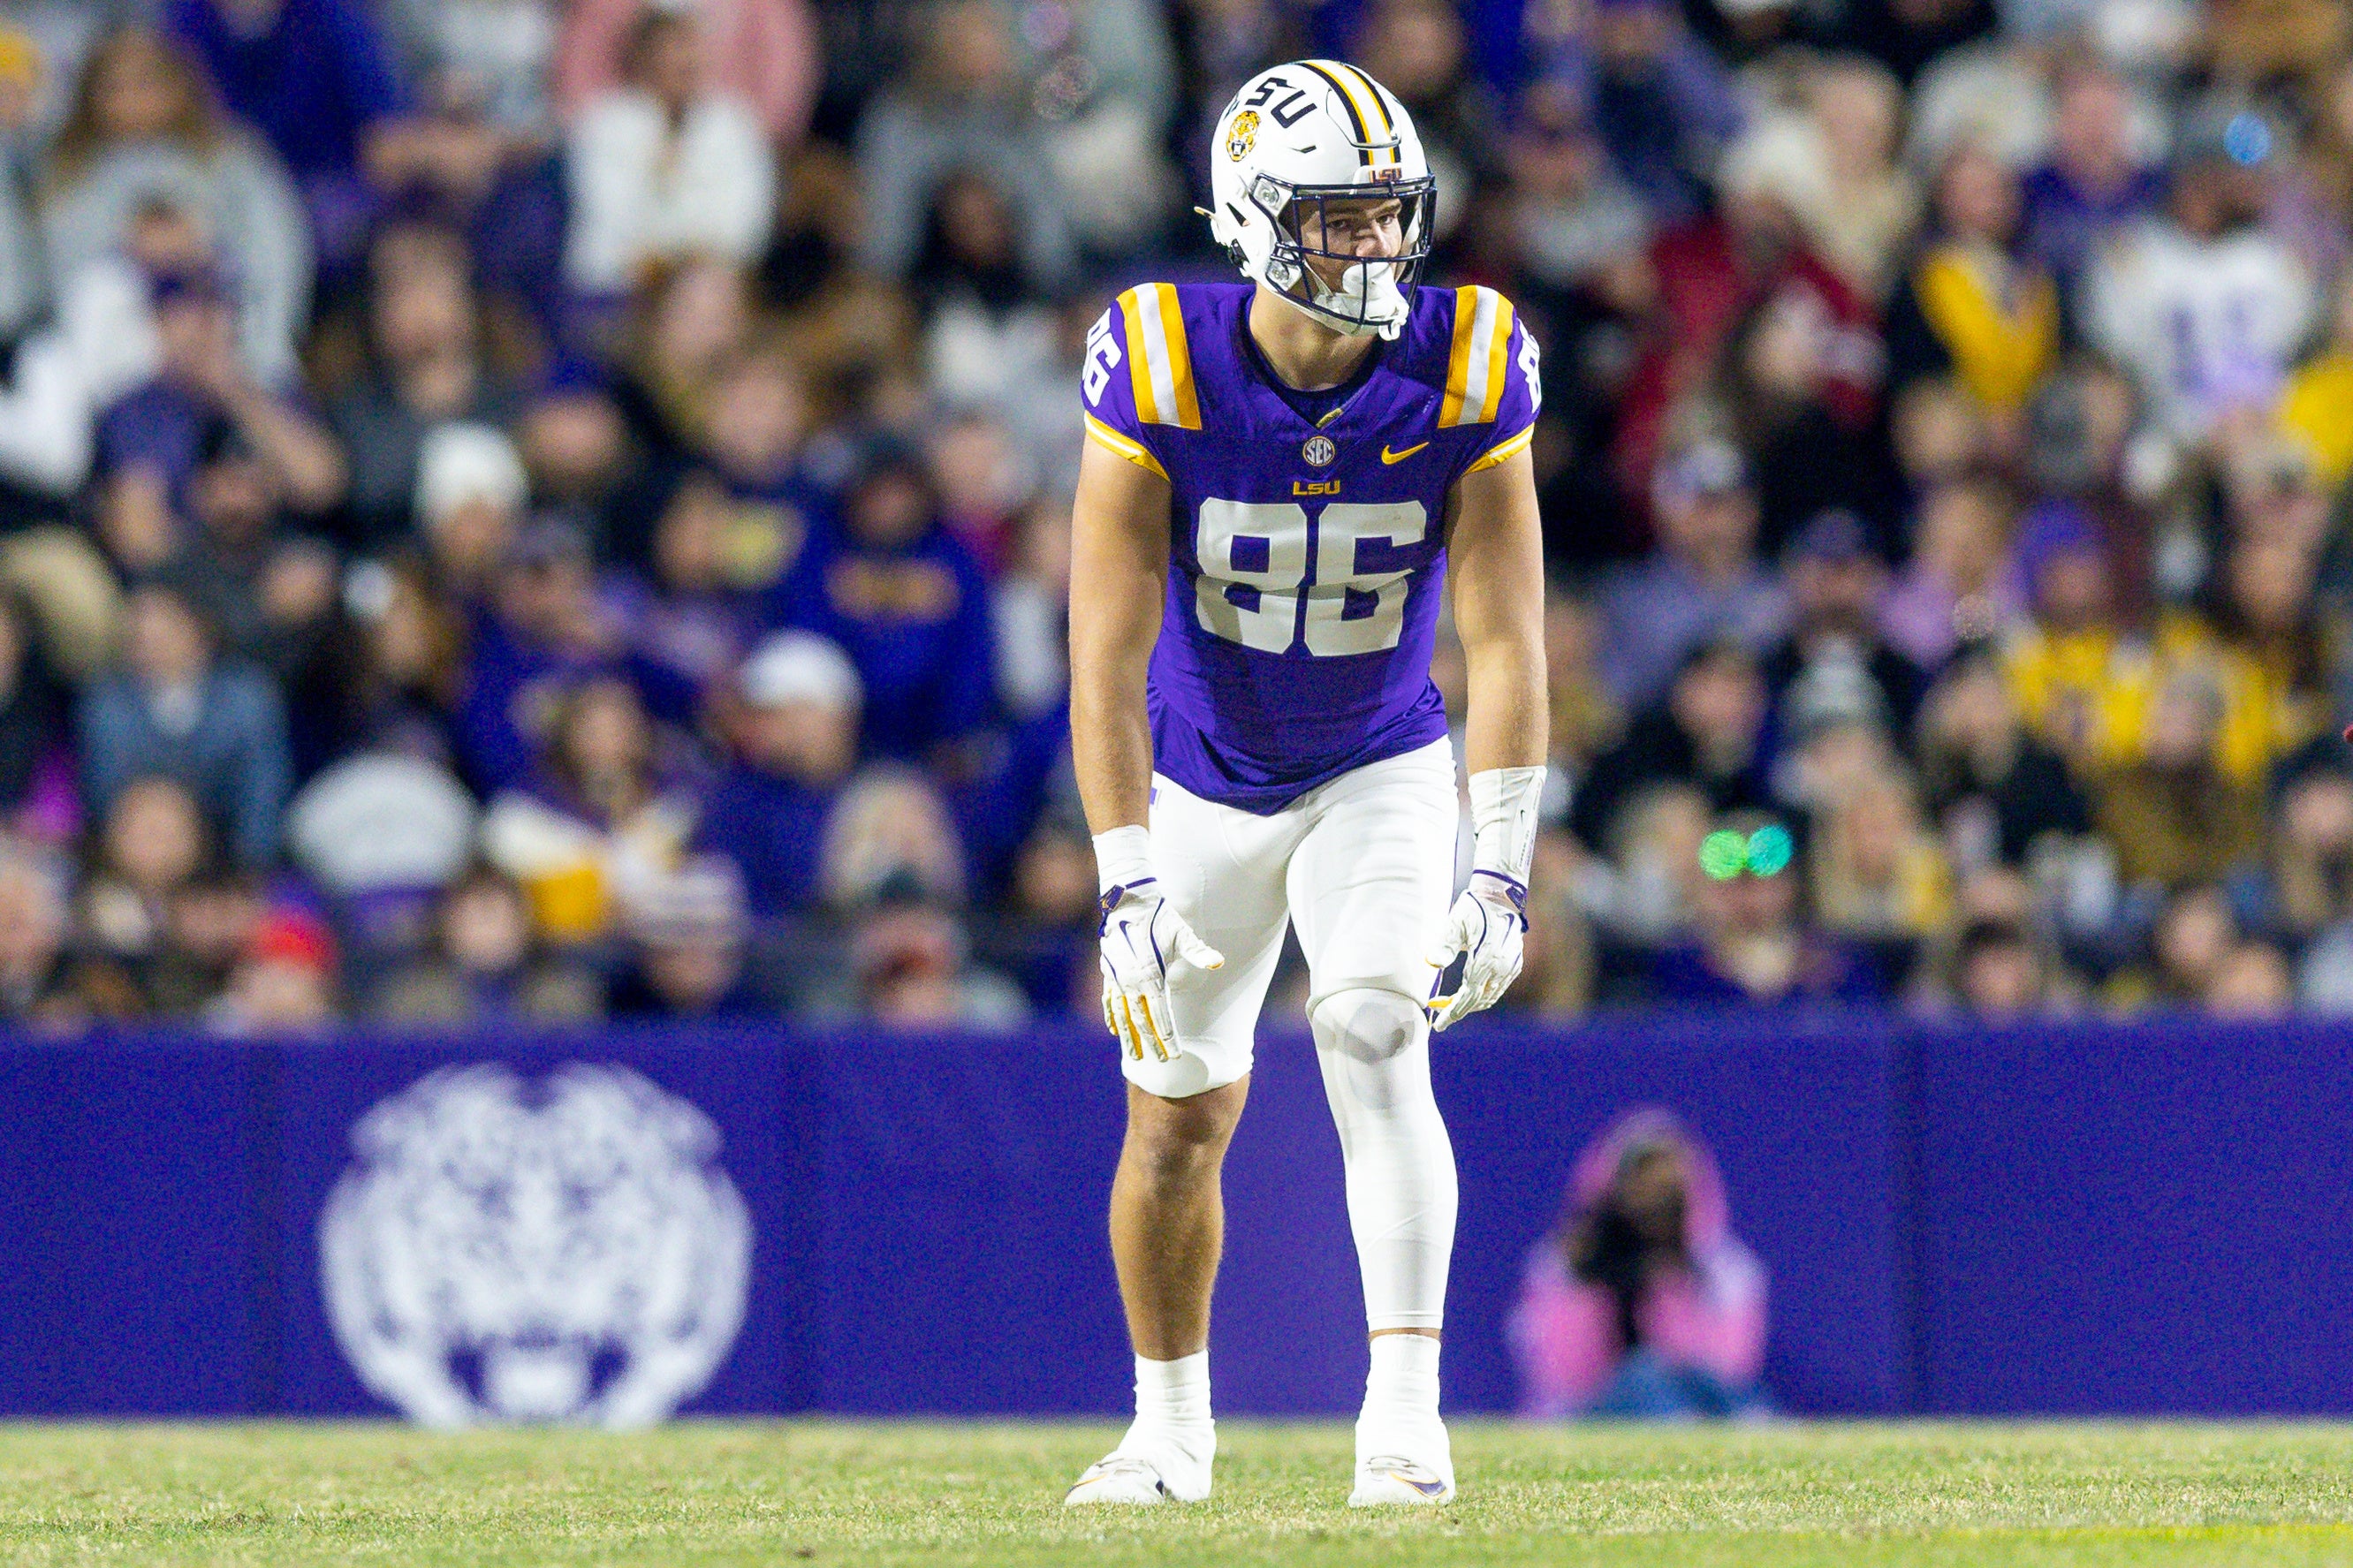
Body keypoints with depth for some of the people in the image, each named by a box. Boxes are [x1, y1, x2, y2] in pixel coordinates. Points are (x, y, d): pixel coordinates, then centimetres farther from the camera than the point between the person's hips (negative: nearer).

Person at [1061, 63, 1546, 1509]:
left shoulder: (1466, 372, -21)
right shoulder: (1162, 372, -24)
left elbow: (1505, 641, -20)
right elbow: (1110, 651, -25)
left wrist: (1500, 876, -28)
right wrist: (1129, 887, -32)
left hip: (1381, 773, 0)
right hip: (1203, 781, 0)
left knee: (1377, 1042, -22)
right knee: (1180, 1117, 6)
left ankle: (1405, 1413, -23)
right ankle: (1172, 1428, 27)